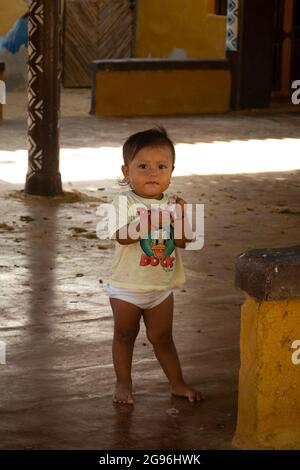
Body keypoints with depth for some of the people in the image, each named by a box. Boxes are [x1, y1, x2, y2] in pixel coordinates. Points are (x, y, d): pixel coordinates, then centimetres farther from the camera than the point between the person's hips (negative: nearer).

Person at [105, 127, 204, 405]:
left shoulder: (172, 204, -1)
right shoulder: (124, 202, -13)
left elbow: (182, 241, -7)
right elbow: (121, 236, -28)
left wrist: (180, 217, -23)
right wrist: (149, 222, -37)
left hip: (162, 287, 3)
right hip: (126, 287, -3)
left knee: (162, 338, 13)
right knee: (124, 336, 12)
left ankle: (177, 383, 24)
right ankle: (123, 384, 26)